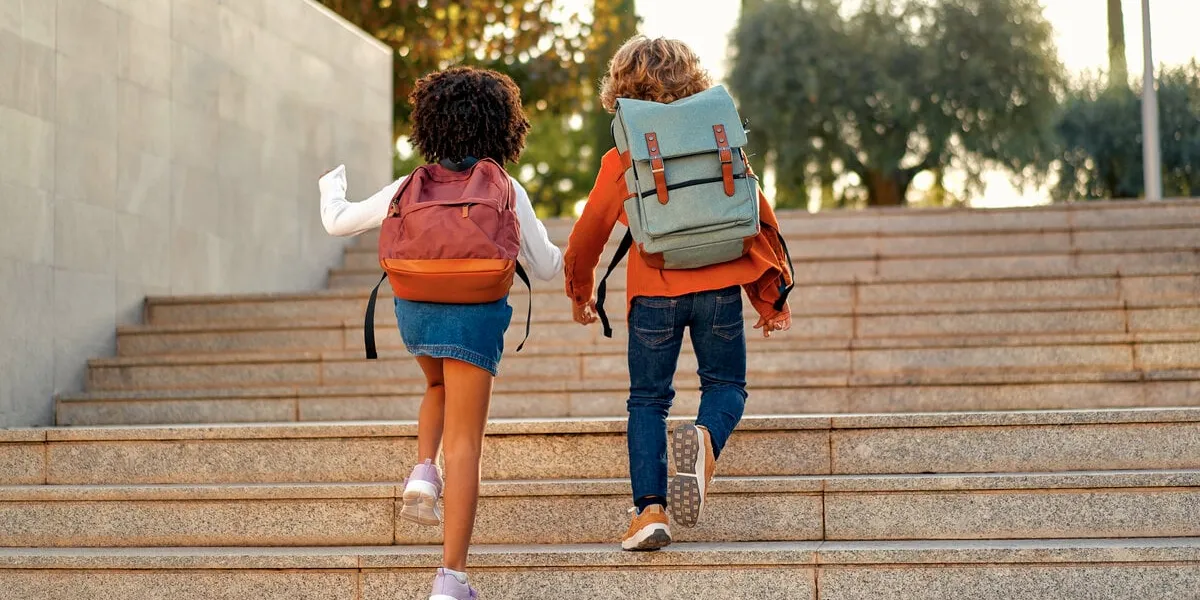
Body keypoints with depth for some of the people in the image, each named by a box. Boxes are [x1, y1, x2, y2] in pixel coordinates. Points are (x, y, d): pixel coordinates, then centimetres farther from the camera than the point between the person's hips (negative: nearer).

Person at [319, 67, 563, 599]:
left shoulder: (411, 188, 8)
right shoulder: (507, 191, 4)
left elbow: (338, 222, 18)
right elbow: (545, 267, 9)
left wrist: (332, 186, 40)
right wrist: (561, 252, 33)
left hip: (415, 309, 3)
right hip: (475, 315, -3)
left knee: (440, 389, 36)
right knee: (463, 445, 0)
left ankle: (423, 471, 10)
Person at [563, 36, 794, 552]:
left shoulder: (621, 161, 1)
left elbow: (589, 232, 7)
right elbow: (758, 216, 7)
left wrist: (580, 294, 25)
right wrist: (770, 296, 16)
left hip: (654, 293, -1)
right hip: (719, 287, 1)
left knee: (648, 399, 11)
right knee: (725, 384, 15)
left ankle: (650, 508, -2)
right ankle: (706, 439, -20)